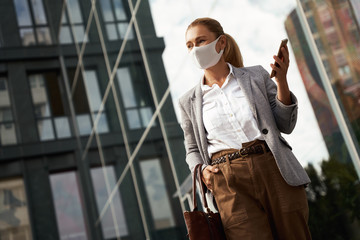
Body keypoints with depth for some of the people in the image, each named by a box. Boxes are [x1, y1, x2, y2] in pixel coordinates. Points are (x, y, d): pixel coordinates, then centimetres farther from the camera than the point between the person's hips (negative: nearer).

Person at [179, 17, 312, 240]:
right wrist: (201, 169, -2)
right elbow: (193, 150, 19)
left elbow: (286, 125, 6)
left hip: (275, 171, 1)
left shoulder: (256, 76, 9)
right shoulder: (189, 102, 13)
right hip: (231, 184, 0)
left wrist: (281, 80, -5)